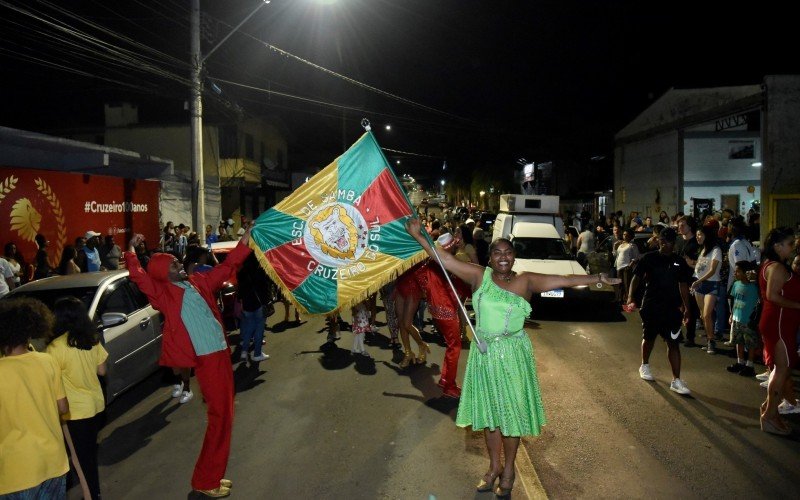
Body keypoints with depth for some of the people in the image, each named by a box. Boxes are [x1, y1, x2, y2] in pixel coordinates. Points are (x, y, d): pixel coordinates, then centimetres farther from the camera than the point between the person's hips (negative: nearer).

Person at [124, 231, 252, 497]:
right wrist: (131, 250, -17)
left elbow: (228, 266, 15)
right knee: (220, 416, -4)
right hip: (206, 359, -7)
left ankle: (212, 475, 28)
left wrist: (247, 239, 9)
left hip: (221, 353, 7)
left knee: (224, 415, 14)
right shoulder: (163, 293, -2)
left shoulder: (198, 282, 13)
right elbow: (138, 276, -15)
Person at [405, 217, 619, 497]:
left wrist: (598, 279, -11)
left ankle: (509, 469, 28)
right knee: (489, 411, 13)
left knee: (512, 411, 8)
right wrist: (417, 235, -12)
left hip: (513, 354, -1)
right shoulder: (479, 276, -2)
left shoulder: (526, 281, -4)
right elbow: (445, 259, -6)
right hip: (484, 353, 2)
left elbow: (564, 280, -6)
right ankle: (494, 467, 32)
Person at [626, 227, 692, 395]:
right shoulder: (648, 258, -4)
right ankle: (644, 366, 41)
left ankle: (676, 380, -1)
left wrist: (686, 307, 8)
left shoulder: (679, 262, 5)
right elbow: (637, 277, -5)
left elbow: (683, 285, 12)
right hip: (651, 307, -1)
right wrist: (631, 297, -19)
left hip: (672, 308, 1)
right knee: (649, 338, 15)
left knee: (673, 343, -3)